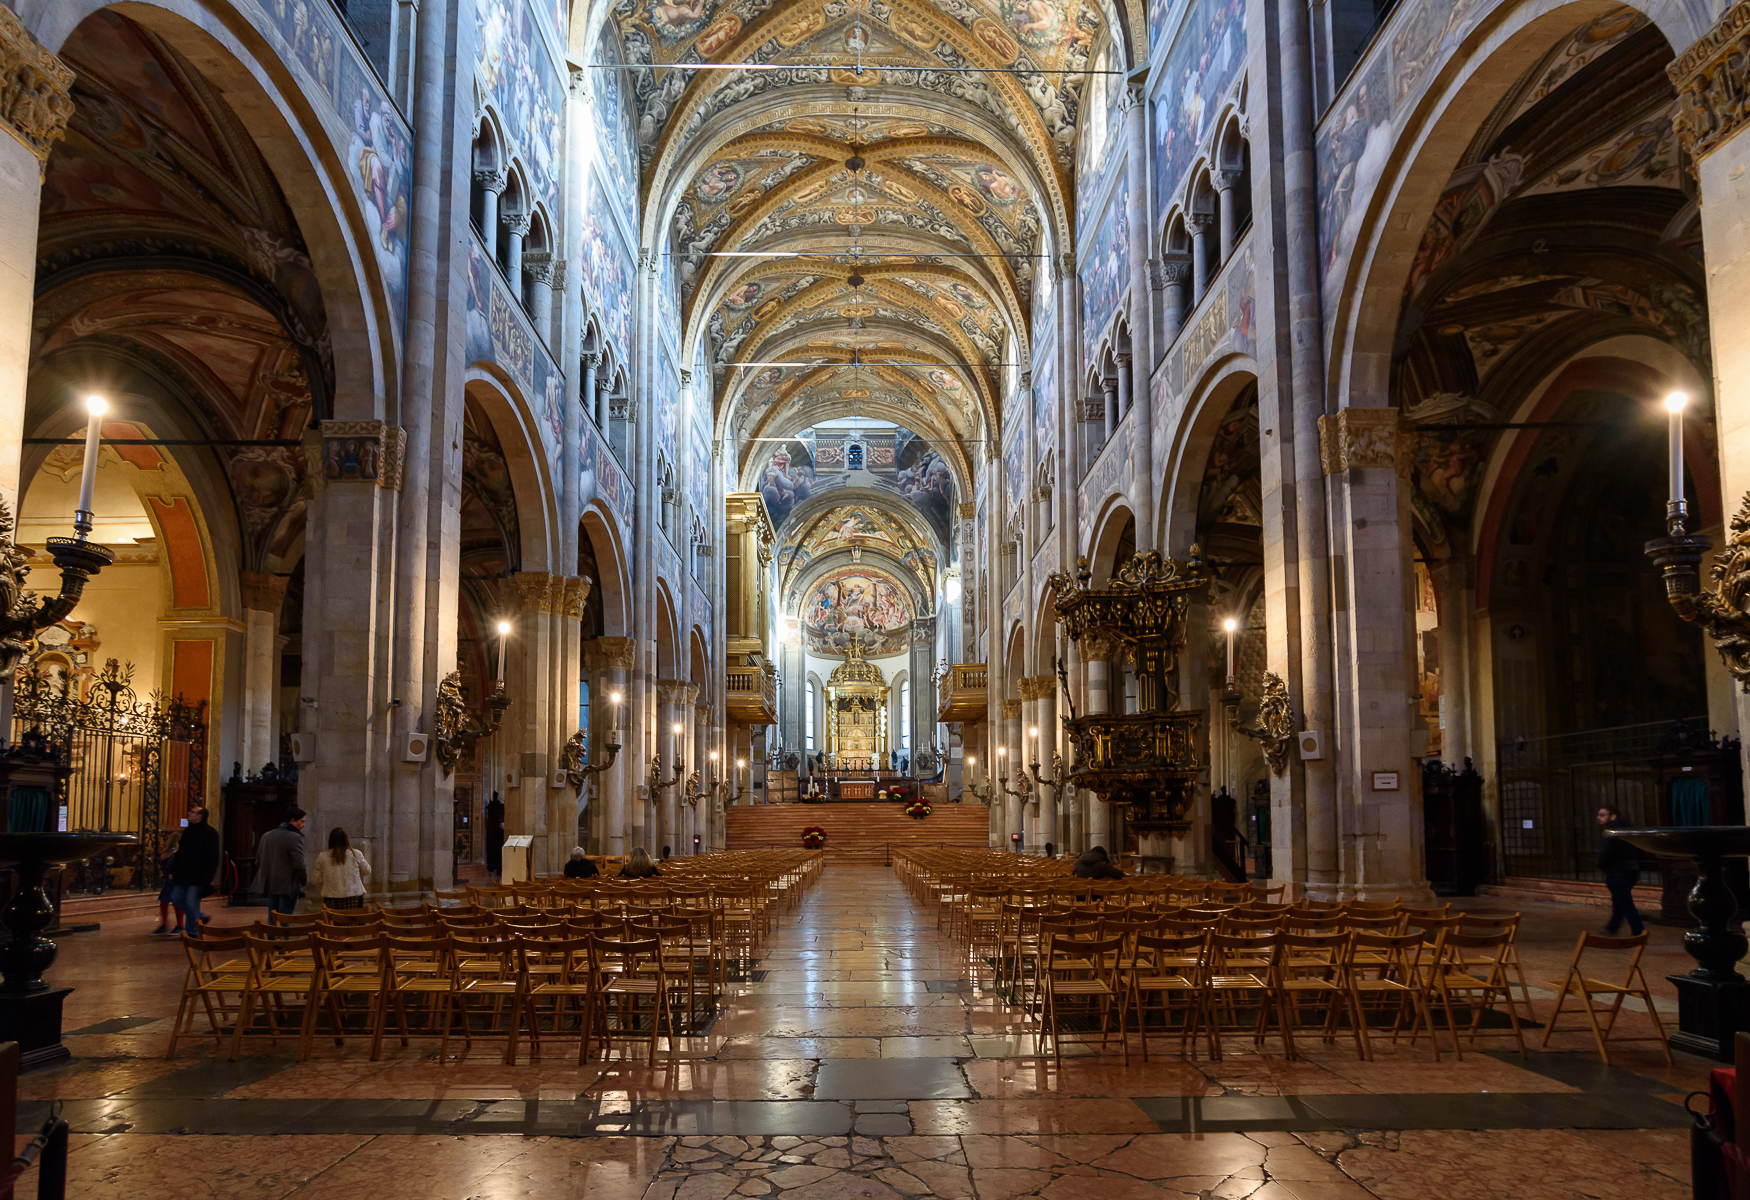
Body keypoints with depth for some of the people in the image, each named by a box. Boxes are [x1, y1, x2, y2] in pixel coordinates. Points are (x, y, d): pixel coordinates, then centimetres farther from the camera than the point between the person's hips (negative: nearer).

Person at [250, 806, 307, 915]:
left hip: (270, 885, 7)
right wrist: (303, 881, -2)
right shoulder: (295, 838, -14)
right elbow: (299, 864, -17)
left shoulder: (266, 836, 10)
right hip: (288, 886, -7)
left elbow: (258, 862, 14)